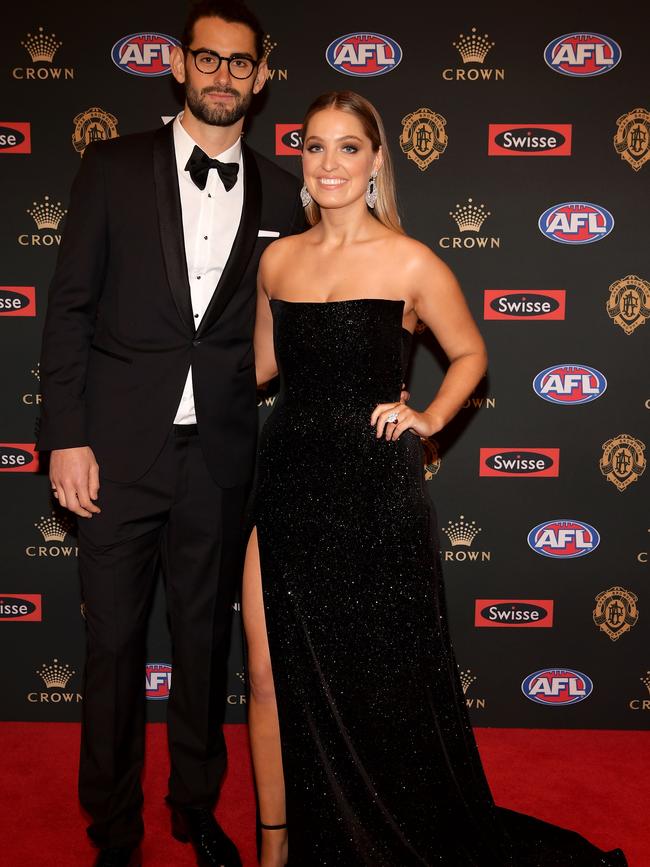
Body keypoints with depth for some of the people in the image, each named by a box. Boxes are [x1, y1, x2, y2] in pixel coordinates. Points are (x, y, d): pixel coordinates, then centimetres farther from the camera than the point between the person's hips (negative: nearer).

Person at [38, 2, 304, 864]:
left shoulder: (279, 192, 7)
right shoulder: (115, 167, 2)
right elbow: (70, 307, -2)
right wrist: (66, 438, -8)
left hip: (222, 457, 2)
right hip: (119, 448, -1)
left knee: (206, 639, 14)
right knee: (113, 644, 8)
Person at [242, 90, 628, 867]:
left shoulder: (410, 263, -6)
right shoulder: (277, 259, 6)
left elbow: (469, 353, 7)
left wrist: (429, 418, -7)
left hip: (372, 492, -4)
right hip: (286, 482, 4)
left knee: (378, 686, 9)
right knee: (270, 674, 7)